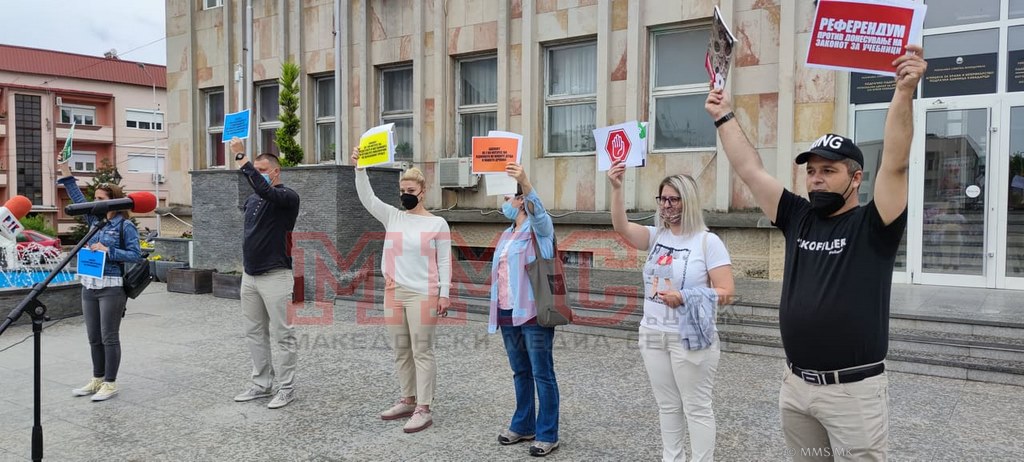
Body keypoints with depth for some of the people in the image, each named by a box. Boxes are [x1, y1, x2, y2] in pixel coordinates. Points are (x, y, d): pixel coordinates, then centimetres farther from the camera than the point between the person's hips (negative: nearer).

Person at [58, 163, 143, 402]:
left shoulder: (126, 226, -8)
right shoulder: (95, 220, 12)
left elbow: (136, 254, -11)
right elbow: (78, 198, 15)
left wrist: (108, 251, -20)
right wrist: (65, 171, 11)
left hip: (112, 288, -7)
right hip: (89, 286, 7)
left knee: (109, 337, -1)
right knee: (94, 338, 13)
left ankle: (110, 383, 8)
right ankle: (97, 379, 24)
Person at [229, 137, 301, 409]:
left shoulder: (287, 197, -9)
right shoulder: (251, 200, 14)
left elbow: (264, 190, -29)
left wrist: (241, 157, -27)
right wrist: (244, 259, 19)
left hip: (276, 276, -8)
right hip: (249, 276, 8)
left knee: (282, 335, -2)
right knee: (254, 333, 12)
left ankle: (286, 388, 7)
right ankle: (261, 384, 23)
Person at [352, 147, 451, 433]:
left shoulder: (438, 224, -2)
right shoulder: (392, 217, 7)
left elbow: (444, 261, -2)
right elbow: (367, 198, -5)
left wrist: (444, 293, -8)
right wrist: (360, 168, -18)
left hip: (423, 294, -5)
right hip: (394, 293, 5)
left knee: (422, 352, -1)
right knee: (400, 351, 13)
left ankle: (423, 410, 4)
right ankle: (408, 401, 26)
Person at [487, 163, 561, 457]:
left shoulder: (540, 229, -5)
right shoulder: (507, 235, 17)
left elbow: (537, 210, -25)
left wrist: (524, 182, -45)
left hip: (533, 314, -8)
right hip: (507, 314, 8)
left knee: (542, 374, -1)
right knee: (520, 372, 17)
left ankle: (547, 434, 7)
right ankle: (523, 425, 28)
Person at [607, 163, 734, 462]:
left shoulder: (707, 241, -8)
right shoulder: (656, 236, 6)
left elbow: (726, 291, -11)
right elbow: (621, 227, -13)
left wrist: (685, 298, -23)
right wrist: (616, 188, -26)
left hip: (689, 338, -5)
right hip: (652, 335, 6)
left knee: (696, 407, 5)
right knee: (667, 405, 17)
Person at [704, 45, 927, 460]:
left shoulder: (872, 225, -6)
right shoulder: (798, 218, 7)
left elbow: (895, 164, -20)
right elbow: (750, 170, 8)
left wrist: (904, 92, -28)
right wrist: (723, 117, 10)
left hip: (853, 390, -5)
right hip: (795, 385, 5)